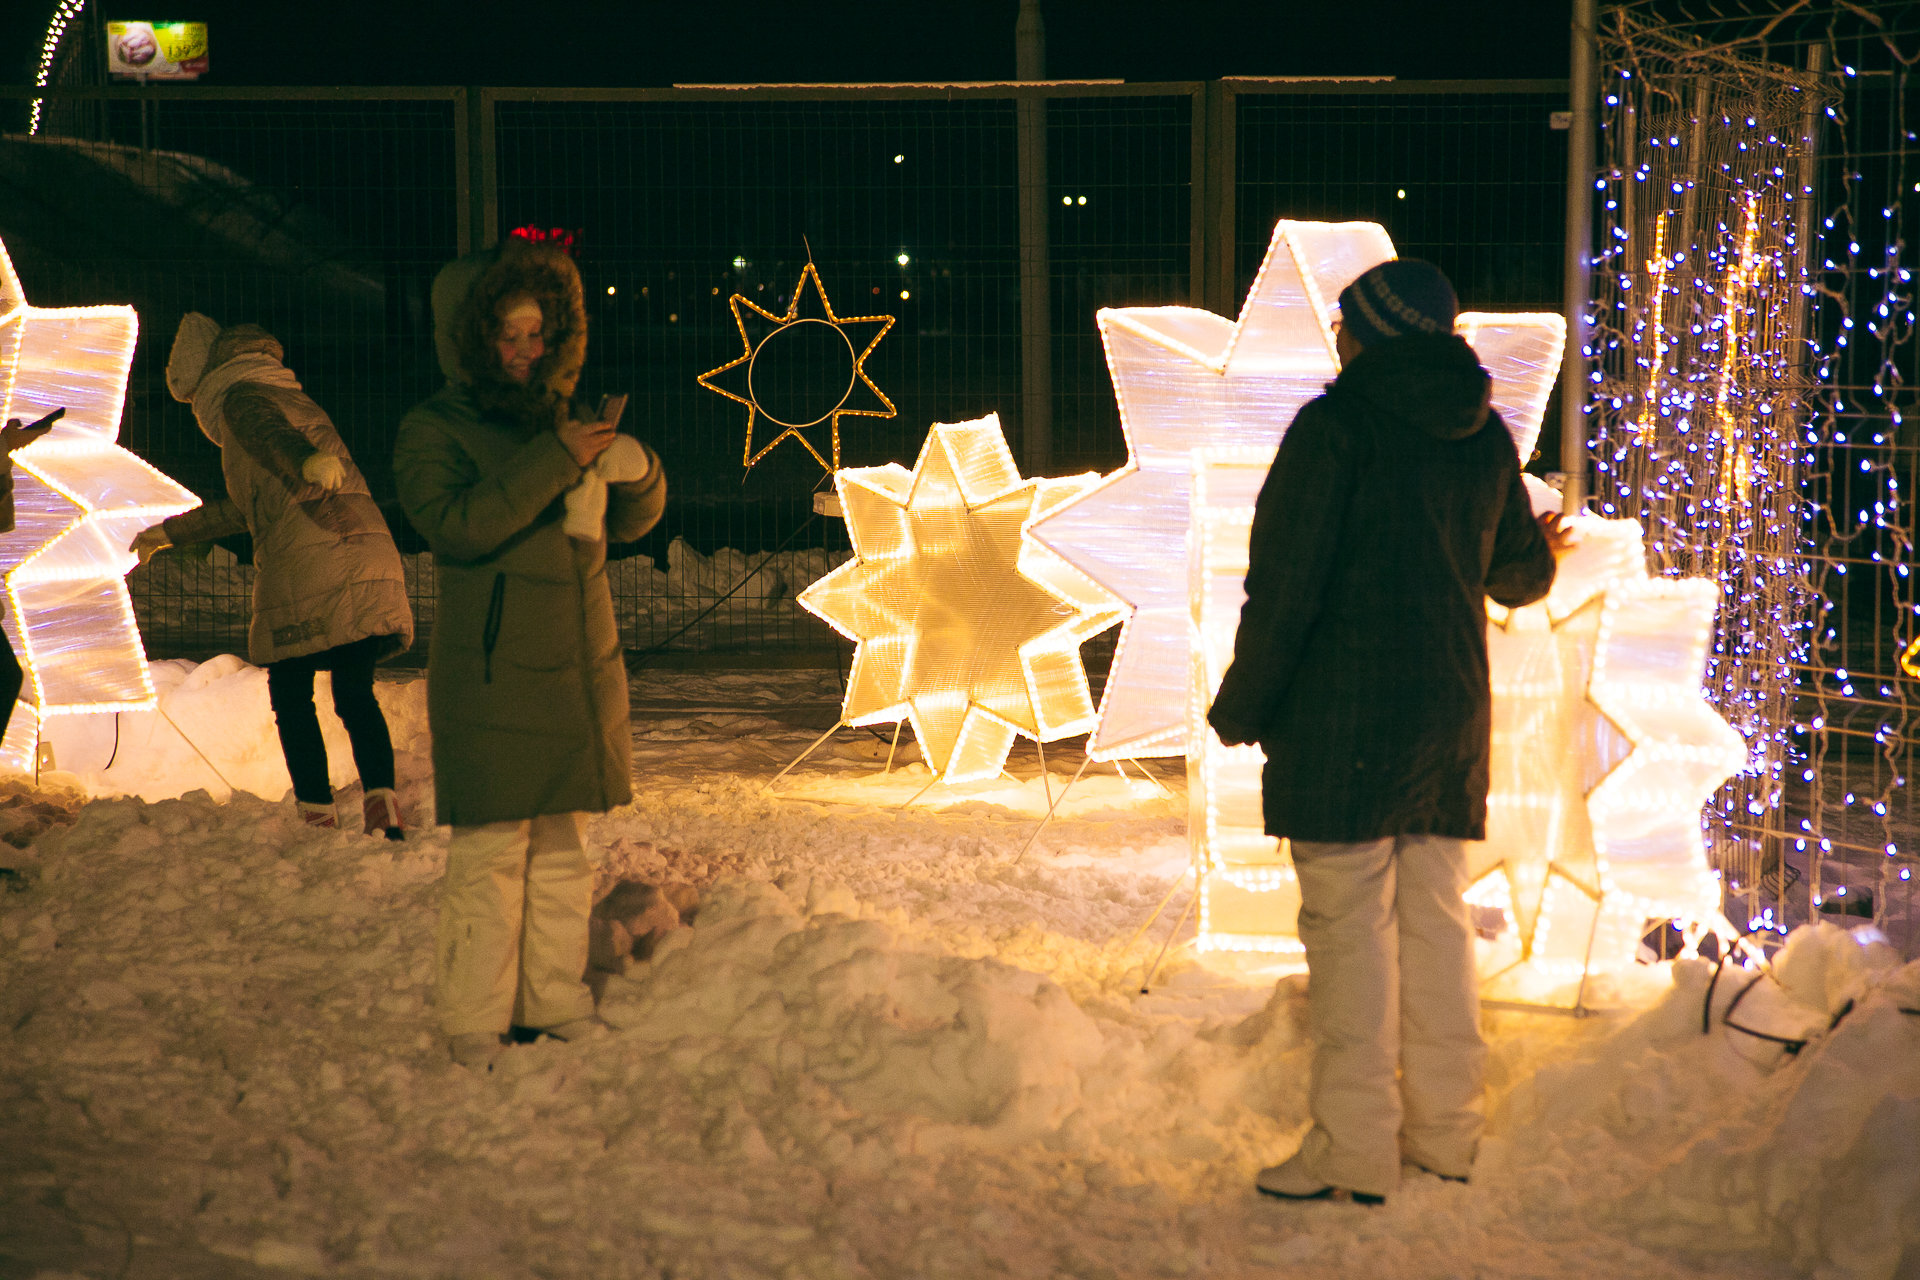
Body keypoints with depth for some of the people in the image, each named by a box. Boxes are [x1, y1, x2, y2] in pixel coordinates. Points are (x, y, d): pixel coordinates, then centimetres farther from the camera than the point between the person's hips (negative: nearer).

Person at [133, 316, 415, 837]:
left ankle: (319, 817, -4)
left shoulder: (239, 398, 5)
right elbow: (244, 504, 45)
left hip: (305, 564, -7)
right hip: (370, 554, 8)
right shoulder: (298, 401, 33)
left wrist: (307, 462, -45)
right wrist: (170, 532, 55)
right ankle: (383, 803, -3)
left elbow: (269, 434, -23)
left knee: (290, 696, 2)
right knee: (356, 694, 12)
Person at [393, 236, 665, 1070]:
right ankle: (474, 1028, -2)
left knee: (563, 846, 11)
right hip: (490, 680, -6)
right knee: (490, 854, -7)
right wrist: (556, 462, -22)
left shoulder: (560, 420, 14)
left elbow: (630, 521, 21)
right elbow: (457, 524, -20)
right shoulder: (432, 433, -2)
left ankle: (556, 1003, 20)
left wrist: (636, 470, -2)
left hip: (577, 672, 6)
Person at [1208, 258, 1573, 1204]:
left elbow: (1285, 582, -14)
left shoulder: (1334, 425, -10)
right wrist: (1539, 553, 46)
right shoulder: (1484, 437, 10)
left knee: (1348, 922, -4)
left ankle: (1355, 1149, -4)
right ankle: (1445, 1130, 17)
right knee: (1435, 915, 12)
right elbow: (1517, 574, 21)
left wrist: (1241, 706, -5)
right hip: (1451, 710, 7)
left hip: (1344, 711, -7)